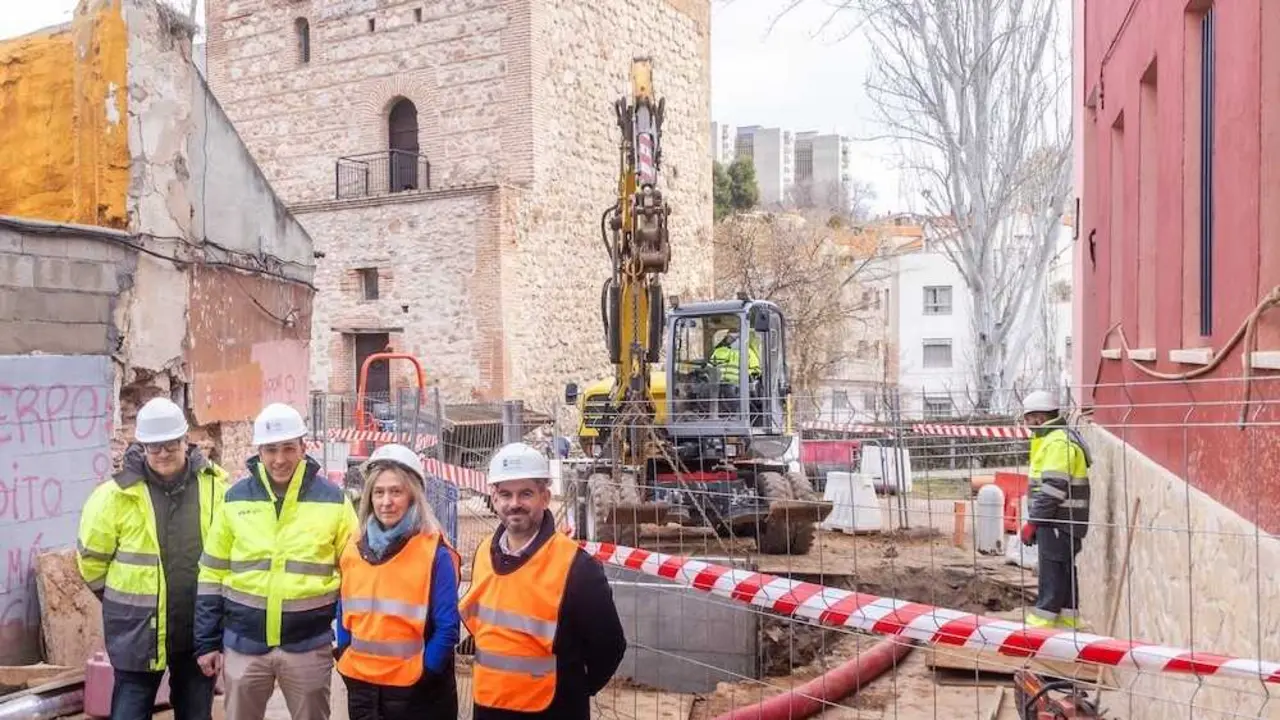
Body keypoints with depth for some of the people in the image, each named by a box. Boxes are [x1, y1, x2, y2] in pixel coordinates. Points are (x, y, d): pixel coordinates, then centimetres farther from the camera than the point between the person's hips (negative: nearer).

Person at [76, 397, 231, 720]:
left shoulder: (215, 486, -5)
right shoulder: (117, 494, -10)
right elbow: (92, 558, 2)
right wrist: (127, 600, 9)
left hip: (201, 628, 2)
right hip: (138, 630, -2)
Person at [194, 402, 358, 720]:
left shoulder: (333, 500, -4)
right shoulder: (235, 499, 1)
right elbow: (213, 575, 6)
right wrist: (207, 642, 4)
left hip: (309, 645, -1)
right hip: (244, 644, 2)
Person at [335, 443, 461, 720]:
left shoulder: (435, 553, -10)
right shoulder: (354, 551, 6)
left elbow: (447, 627, -11)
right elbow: (345, 614, 15)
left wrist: (423, 674, -14)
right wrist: (345, 661, 4)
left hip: (416, 694, -5)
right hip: (361, 689, 5)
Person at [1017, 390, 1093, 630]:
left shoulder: (1059, 442, -15)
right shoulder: (1052, 439, 18)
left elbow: (1053, 488, -22)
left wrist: (1033, 521, -19)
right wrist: (1036, 520, 20)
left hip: (1058, 520, -10)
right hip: (1059, 521, 10)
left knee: (1052, 575, -7)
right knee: (1064, 573, 14)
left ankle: (1040, 625, -5)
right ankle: (1068, 622, 21)